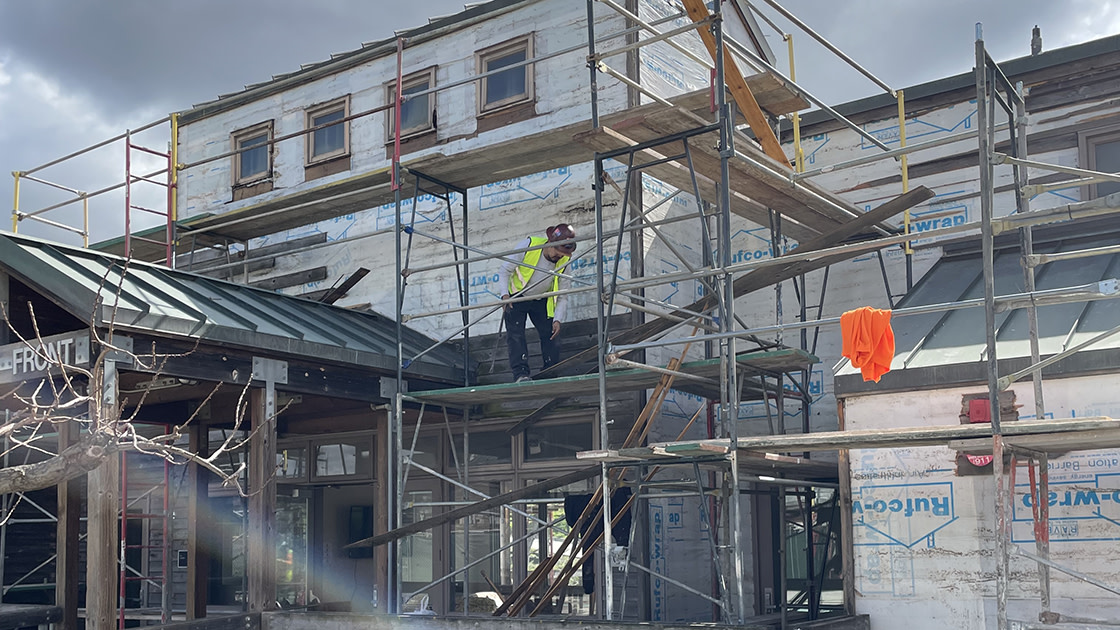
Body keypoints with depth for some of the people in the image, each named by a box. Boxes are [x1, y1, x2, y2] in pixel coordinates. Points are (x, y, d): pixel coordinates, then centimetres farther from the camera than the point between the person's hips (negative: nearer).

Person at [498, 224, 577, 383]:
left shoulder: (564, 261, -15)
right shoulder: (529, 245, -25)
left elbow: (562, 294, -6)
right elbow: (505, 270, -15)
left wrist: (557, 319, -16)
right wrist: (505, 294, -28)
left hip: (541, 301, 3)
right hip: (517, 298, -3)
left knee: (550, 335, -4)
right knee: (516, 334, -16)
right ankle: (521, 374, -23)